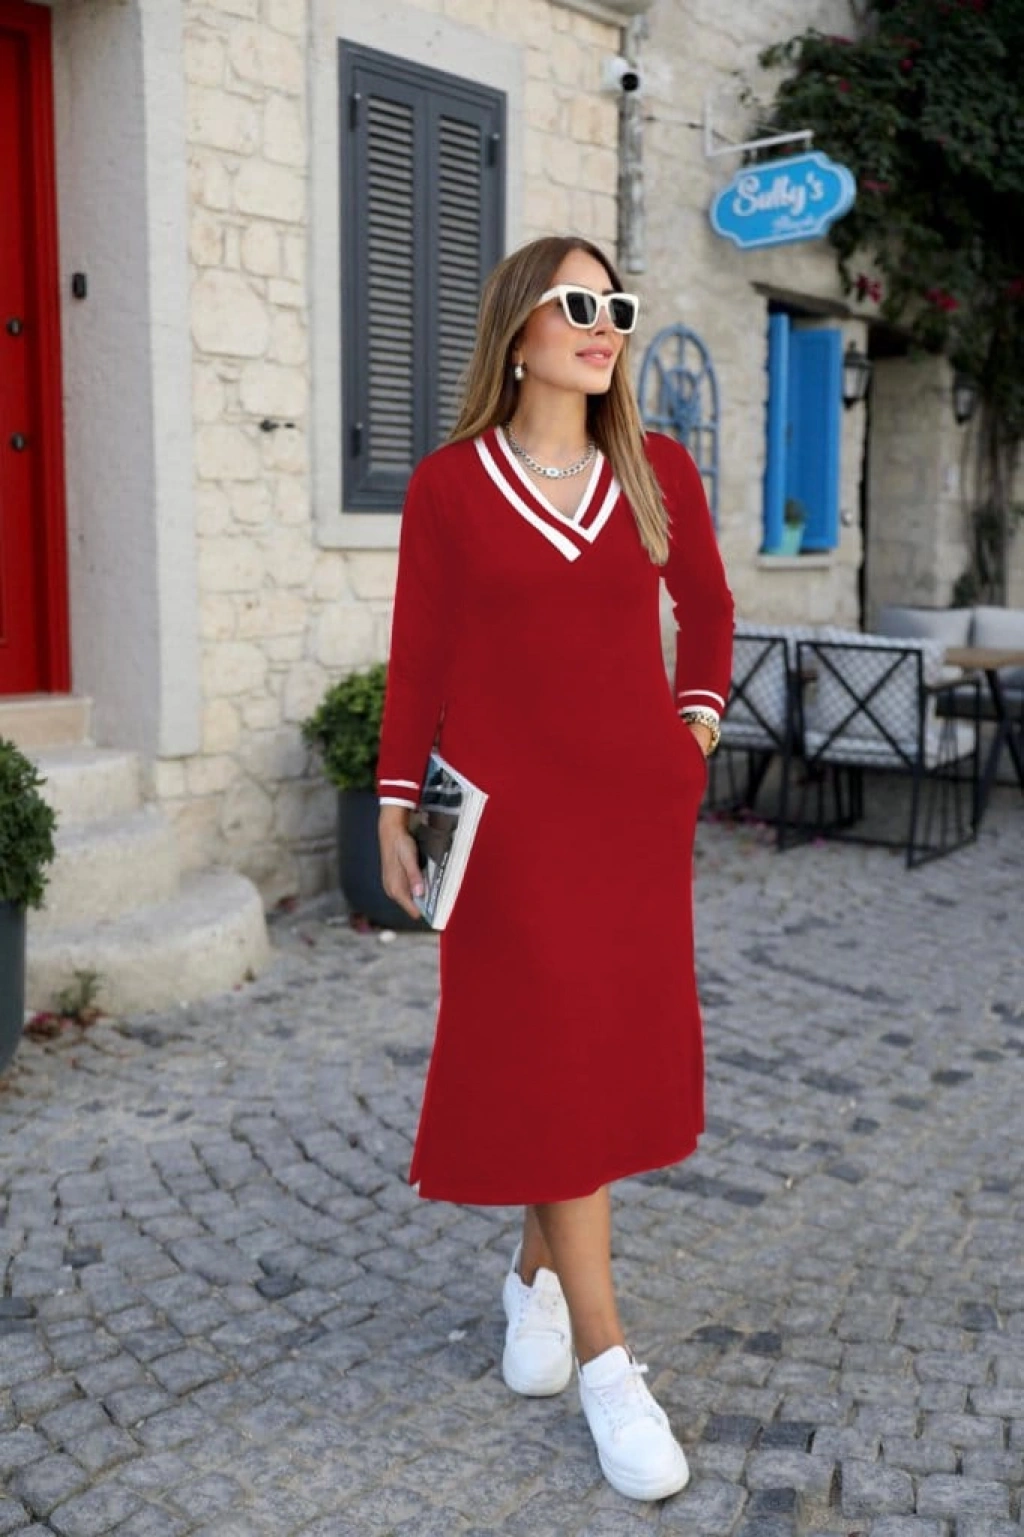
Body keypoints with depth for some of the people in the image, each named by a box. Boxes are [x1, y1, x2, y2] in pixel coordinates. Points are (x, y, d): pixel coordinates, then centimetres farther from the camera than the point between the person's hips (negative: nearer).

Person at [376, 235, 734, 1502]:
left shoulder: (657, 472, 5)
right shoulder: (448, 485, -2)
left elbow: (707, 611, 18)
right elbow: (418, 660, 0)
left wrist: (696, 732, 7)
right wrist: (396, 812, -2)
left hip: (638, 805, 4)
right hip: (509, 809, -3)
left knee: (616, 1044, 8)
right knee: (548, 1051, -2)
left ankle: (539, 1274, 32)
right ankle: (607, 1362, 8)